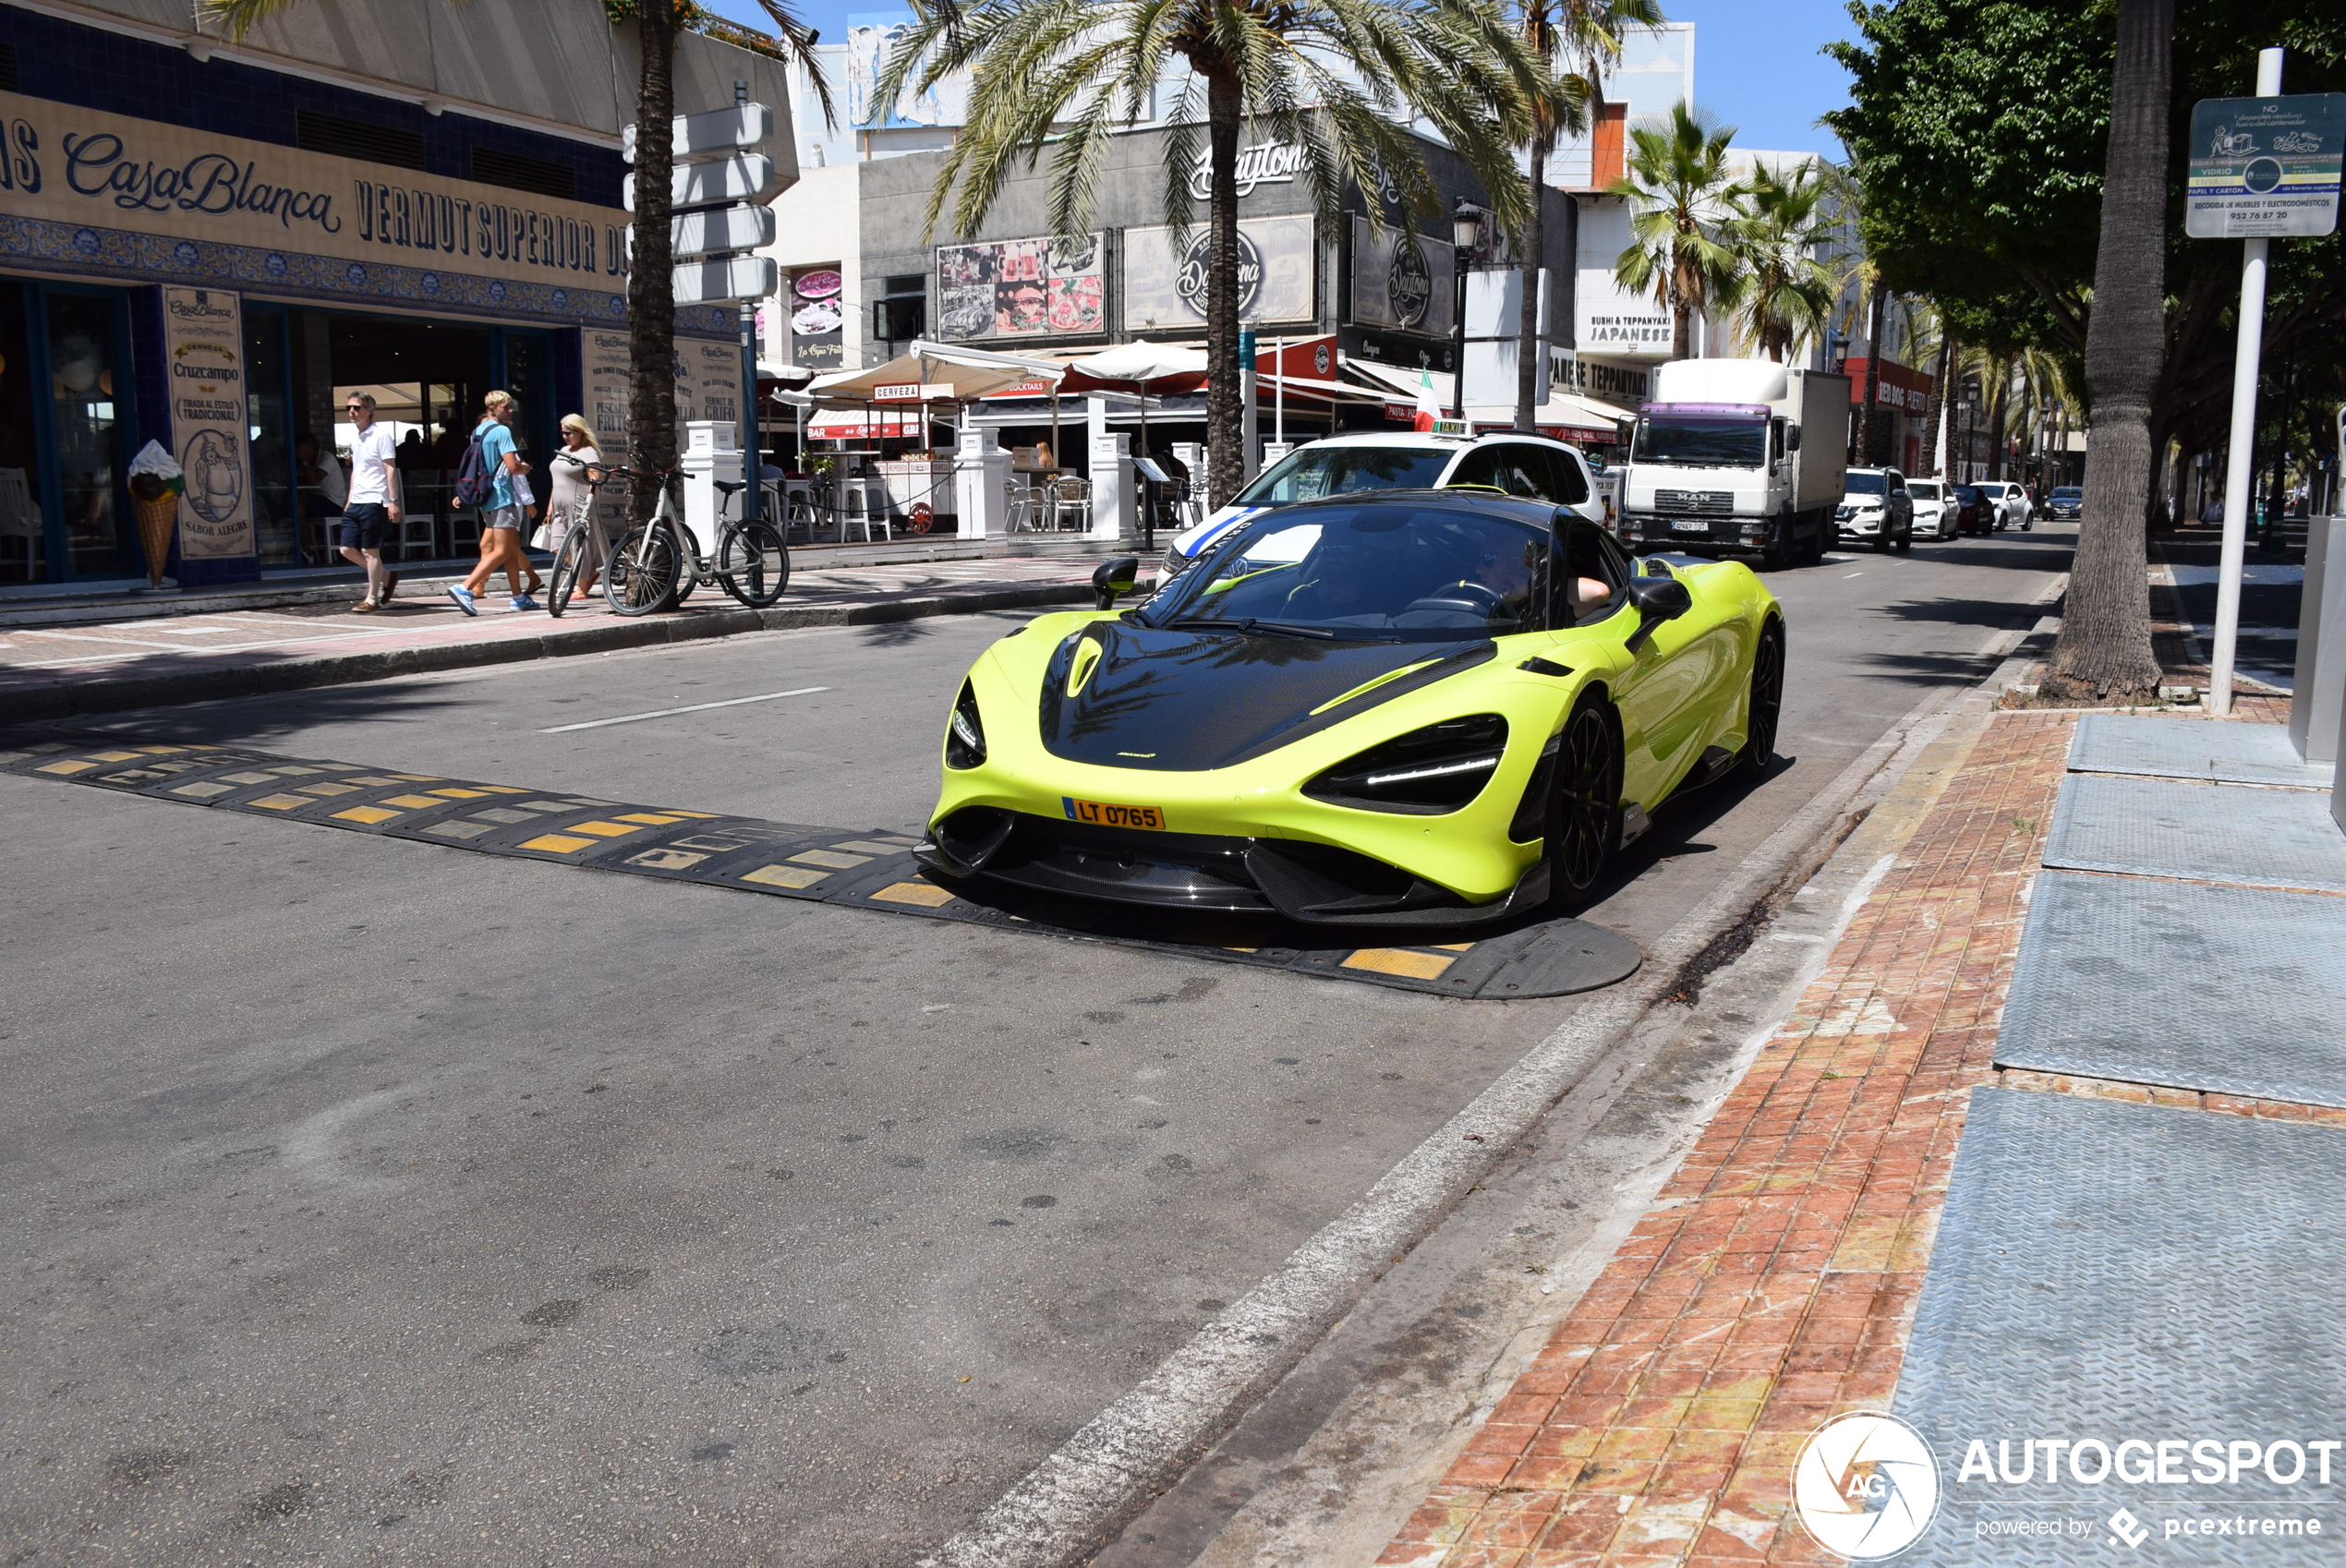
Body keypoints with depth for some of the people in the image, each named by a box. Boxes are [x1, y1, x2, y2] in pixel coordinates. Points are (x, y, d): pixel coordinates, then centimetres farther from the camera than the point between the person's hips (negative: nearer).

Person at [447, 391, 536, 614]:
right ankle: (464, 588, -20)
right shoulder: (501, 431, -12)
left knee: (513, 547, 15)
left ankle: (518, 597, 18)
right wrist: (525, 468, 0)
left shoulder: (477, 432, 16)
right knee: (502, 551, -10)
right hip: (501, 497, -10)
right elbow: (513, 466, -21)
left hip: (486, 497, 10)